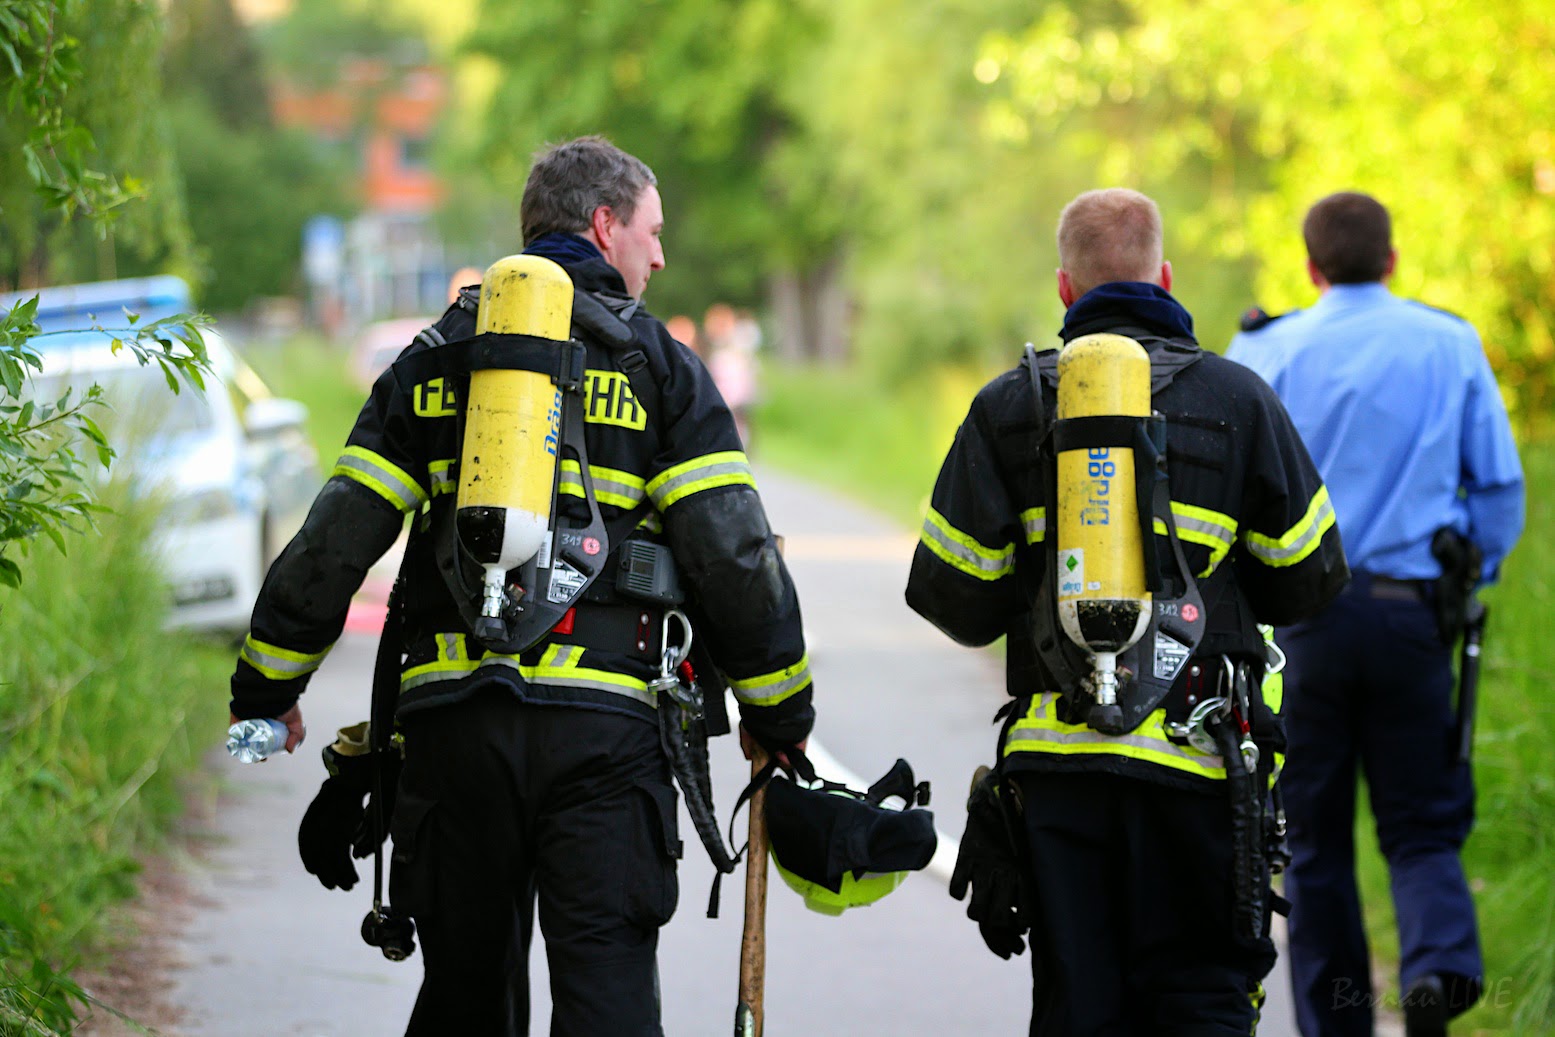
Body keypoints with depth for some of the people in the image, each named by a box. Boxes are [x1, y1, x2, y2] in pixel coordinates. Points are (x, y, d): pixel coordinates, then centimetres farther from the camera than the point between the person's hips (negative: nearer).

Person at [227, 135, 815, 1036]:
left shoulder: (433, 361, 13)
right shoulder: (660, 366, 3)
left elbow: (334, 541, 9)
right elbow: (735, 556, -3)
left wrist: (266, 688, 19)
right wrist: (781, 716, 9)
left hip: (452, 718, 3)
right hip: (602, 724, -3)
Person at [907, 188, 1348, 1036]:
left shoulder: (1007, 407, 5)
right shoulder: (1236, 399, 3)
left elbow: (950, 593, 2)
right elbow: (1308, 578, 6)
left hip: (1054, 754, 1)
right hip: (1193, 764, -1)